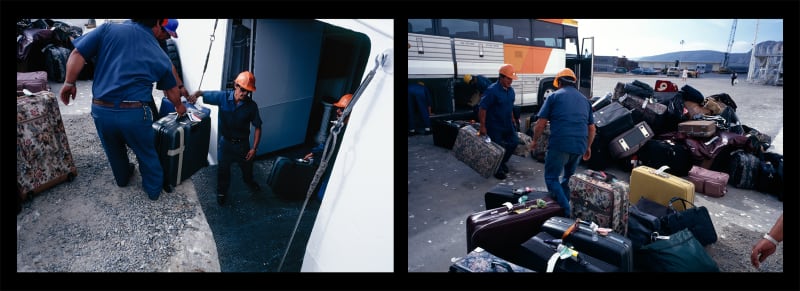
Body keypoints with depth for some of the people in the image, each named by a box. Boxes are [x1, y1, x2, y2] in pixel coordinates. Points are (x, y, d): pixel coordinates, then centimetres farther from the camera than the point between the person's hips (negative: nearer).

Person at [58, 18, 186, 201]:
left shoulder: (109, 29, -2)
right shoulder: (159, 55, 2)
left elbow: (78, 54, -7)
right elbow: (172, 91, 15)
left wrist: (69, 83, 7)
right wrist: (179, 106, 35)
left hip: (101, 110, 2)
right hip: (135, 114, -2)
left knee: (114, 150, 29)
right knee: (147, 153, 23)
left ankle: (122, 178, 54)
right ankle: (154, 188, 40)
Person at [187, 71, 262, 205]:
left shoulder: (251, 106, -19)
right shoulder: (223, 97, -18)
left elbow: (257, 127, -12)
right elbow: (202, 93, -9)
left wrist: (254, 148, -15)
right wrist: (195, 94, -35)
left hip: (242, 143, 0)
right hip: (225, 141, 0)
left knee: (247, 166, 24)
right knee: (223, 168, 15)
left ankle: (249, 181, 58)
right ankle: (222, 191, 42)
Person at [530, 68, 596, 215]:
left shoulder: (554, 96, 3)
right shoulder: (584, 100, 20)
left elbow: (540, 124, -3)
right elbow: (592, 128, 22)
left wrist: (534, 140, 12)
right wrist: (588, 147, 34)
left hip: (559, 144, -6)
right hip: (579, 146, 6)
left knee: (551, 178, 3)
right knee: (569, 177, 23)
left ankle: (566, 213, -8)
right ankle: (565, 206, 30)